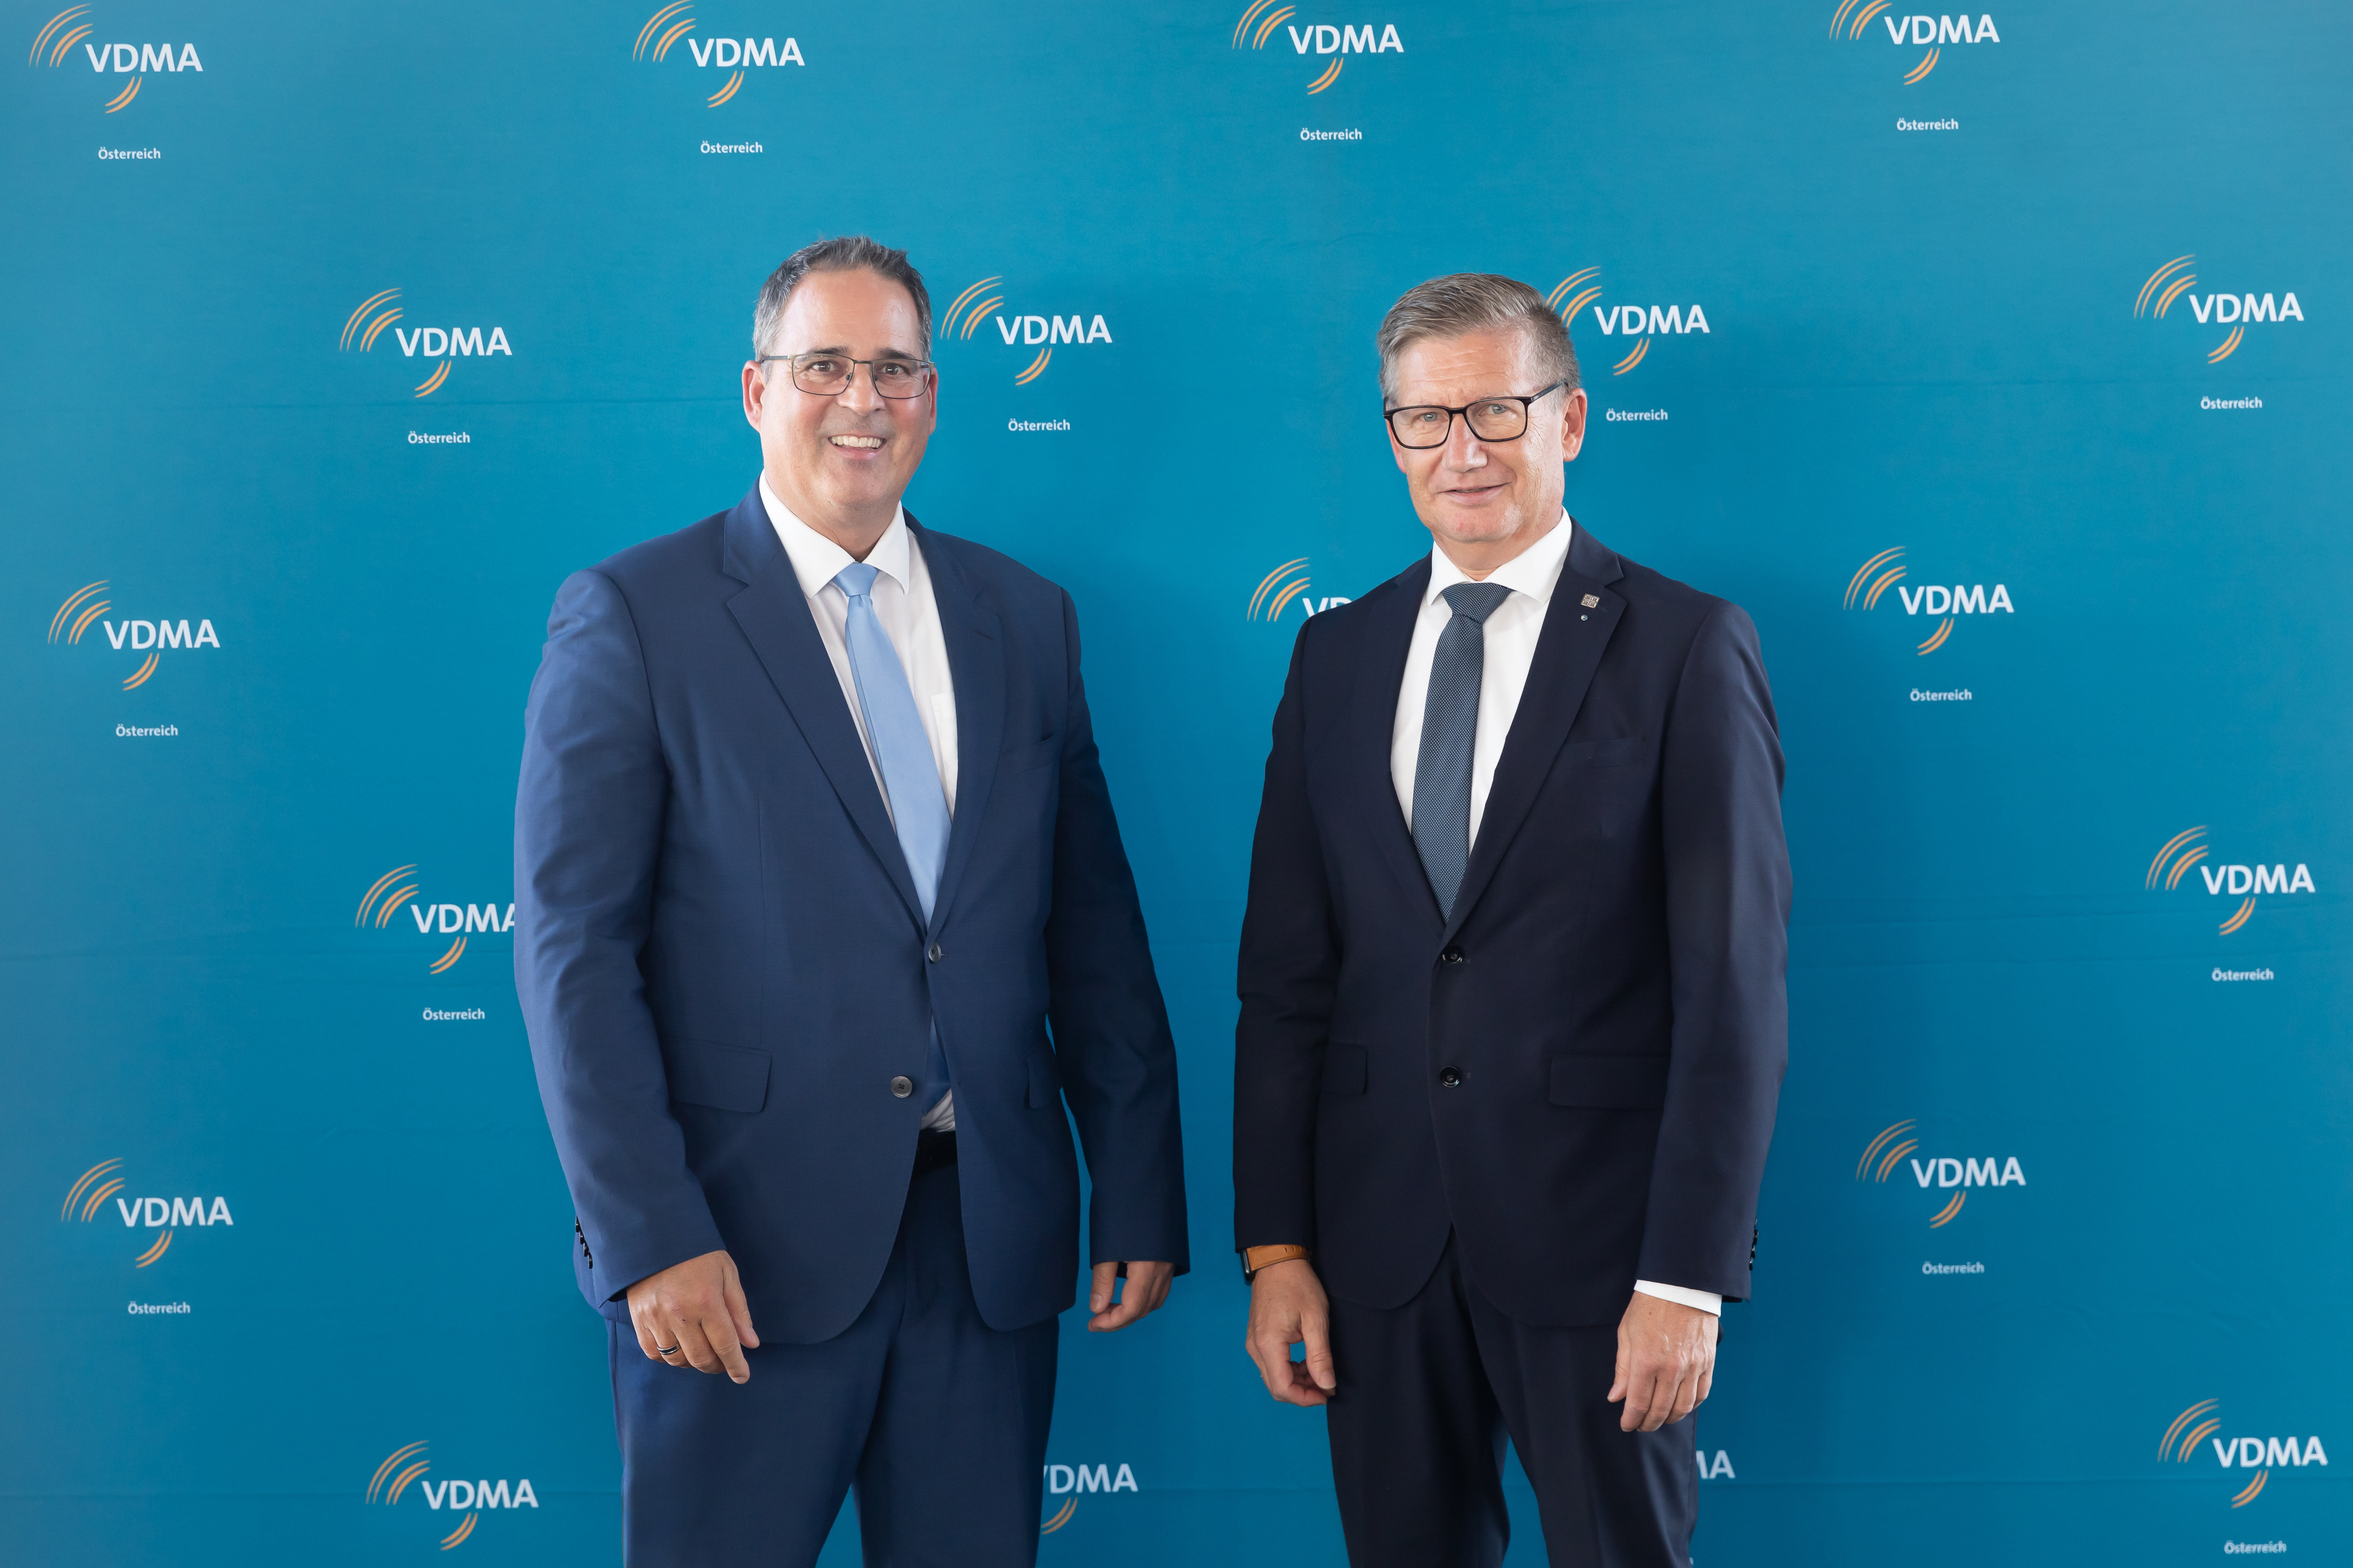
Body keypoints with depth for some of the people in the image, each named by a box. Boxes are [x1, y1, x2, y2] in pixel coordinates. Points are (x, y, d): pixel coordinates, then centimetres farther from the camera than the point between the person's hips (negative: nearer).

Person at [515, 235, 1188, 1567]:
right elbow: (574, 948, -8)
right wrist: (649, 1237, -14)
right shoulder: (634, 615, -2)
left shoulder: (1026, 618, 11)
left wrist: (1142, 1199, 7)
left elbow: (1094, 930, 11)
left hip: (991, 1239, 4)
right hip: (745, 1251, -4)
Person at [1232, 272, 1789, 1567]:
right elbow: (1286, 974, 8)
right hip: (1377, 1242, 4)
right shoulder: (1337, 655, 8)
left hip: (1594, 1240, -3)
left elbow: (1734, 986, -8)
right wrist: (1274, 1244, 3)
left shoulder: (1686, 649, -4)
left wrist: (1687, 1277, -13)